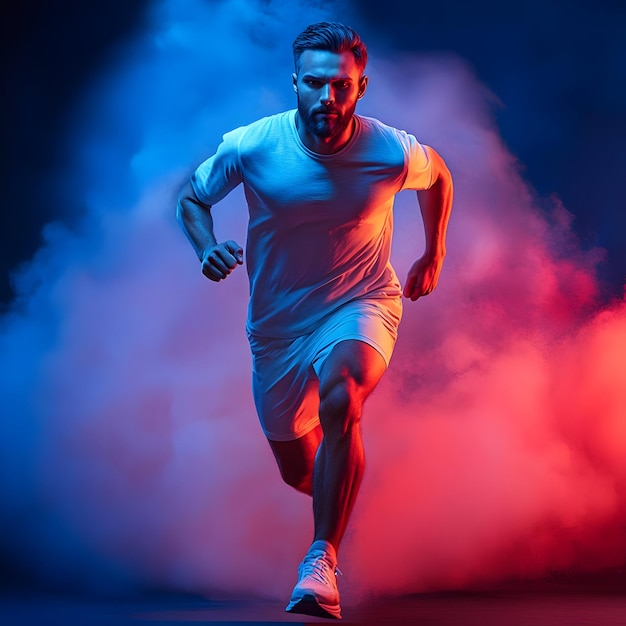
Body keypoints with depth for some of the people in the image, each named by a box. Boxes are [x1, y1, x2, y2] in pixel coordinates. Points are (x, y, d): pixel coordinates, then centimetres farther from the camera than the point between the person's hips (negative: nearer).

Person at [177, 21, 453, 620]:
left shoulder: (393, 153, -16)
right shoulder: (250, 146, -17)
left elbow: (438, 175, 8)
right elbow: (190, 196, 1)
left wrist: (433, 257, 12)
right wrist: (207, 247, -19)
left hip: (360, 306, -2)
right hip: (277, 324, 2)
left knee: (340, 401, -36)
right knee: (297, 470, 15)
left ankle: (321, 560, -26)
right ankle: (338, 498, 54)